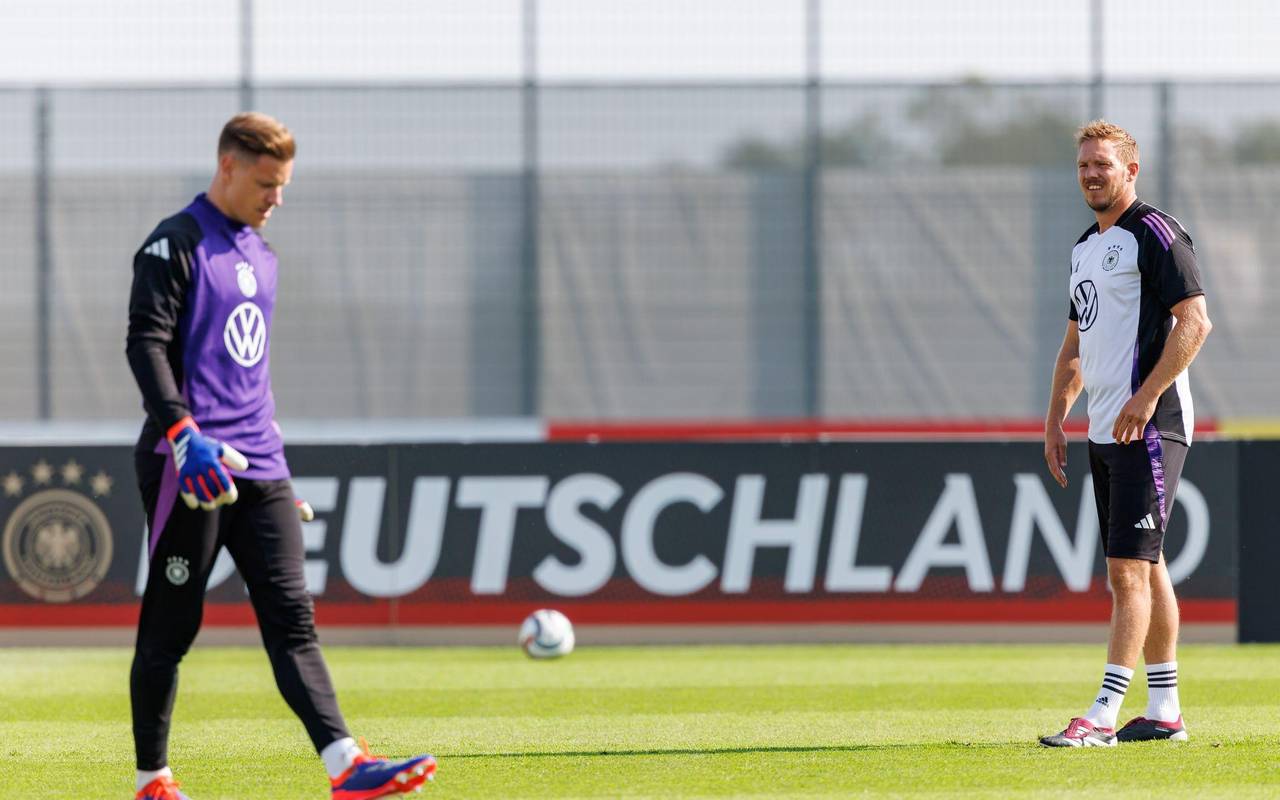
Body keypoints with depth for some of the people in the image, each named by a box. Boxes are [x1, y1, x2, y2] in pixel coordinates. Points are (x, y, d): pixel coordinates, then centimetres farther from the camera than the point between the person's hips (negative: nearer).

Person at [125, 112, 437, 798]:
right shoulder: (176, 245, -5)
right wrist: (183, 433, -27)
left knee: (292, 617, -5)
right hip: (191, 468, -7)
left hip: (258, 468, 7)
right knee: (169, 629, 0)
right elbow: (146, 343, -15)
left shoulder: (260, 256, 20)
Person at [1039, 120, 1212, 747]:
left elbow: (1194, 322, -16)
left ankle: (1104, 716, -18)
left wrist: (1147, 396, -23)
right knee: (1141, 570, 11)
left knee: (1130, 568, -13)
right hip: (1106, 432, 9)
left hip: (1149, 428, -9)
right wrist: (1055, 420, 18)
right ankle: (1164, 712, 15)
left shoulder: (1154, 233, -9)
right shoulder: (1085, 248, 19)